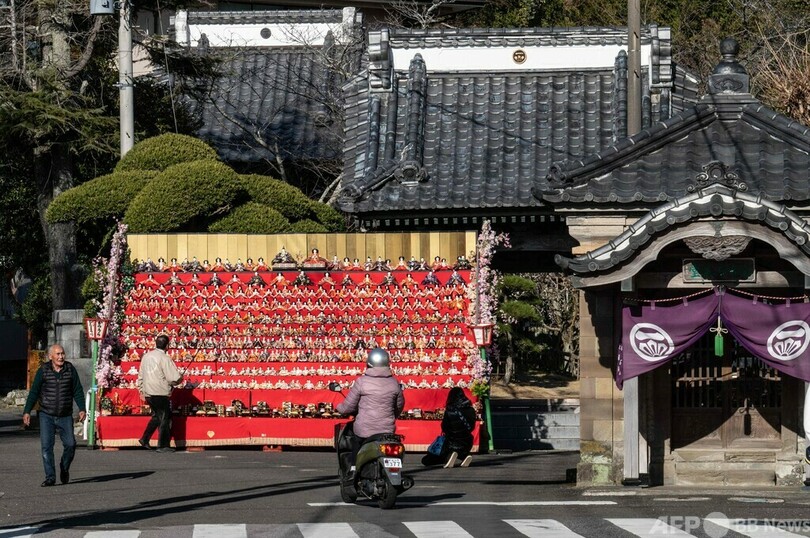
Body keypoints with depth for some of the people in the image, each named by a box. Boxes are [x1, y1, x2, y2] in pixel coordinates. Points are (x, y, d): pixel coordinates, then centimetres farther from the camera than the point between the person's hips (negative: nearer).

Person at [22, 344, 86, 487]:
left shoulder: (70, 369, 1)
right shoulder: (43, 371, -3)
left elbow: (77, 391, 5)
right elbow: (34, 392, 0)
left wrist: (82, 409, -7)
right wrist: (27, 411, -6)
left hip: (65, 416, 1)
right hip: (46, 415, -1)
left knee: (70, 444, -5)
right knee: (47, 446, -9)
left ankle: (64, 468, 23)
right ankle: (50, 477, -4)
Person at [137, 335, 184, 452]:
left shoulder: (146, 356, 8)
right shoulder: (165, 358, -15)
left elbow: (141, 375, 17)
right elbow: (174, 378, -18)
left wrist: (141, 390, 27)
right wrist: (180, 377, 4)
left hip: (148, 393, 7)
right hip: (160, 393, -7)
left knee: (157, 416, 22)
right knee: (165, 418, 4)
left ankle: (144, 439, 18)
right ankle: (163, 445, 6)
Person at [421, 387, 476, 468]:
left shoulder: (449, 411, -15)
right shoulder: (470, 410, -6)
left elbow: (444, 429, -6)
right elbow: (471, 427, 6)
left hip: (451, 442, -4)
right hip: (466, 443, 4)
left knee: (426, 460, 6)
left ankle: (449, 456, -18)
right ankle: (463, 456, 2)